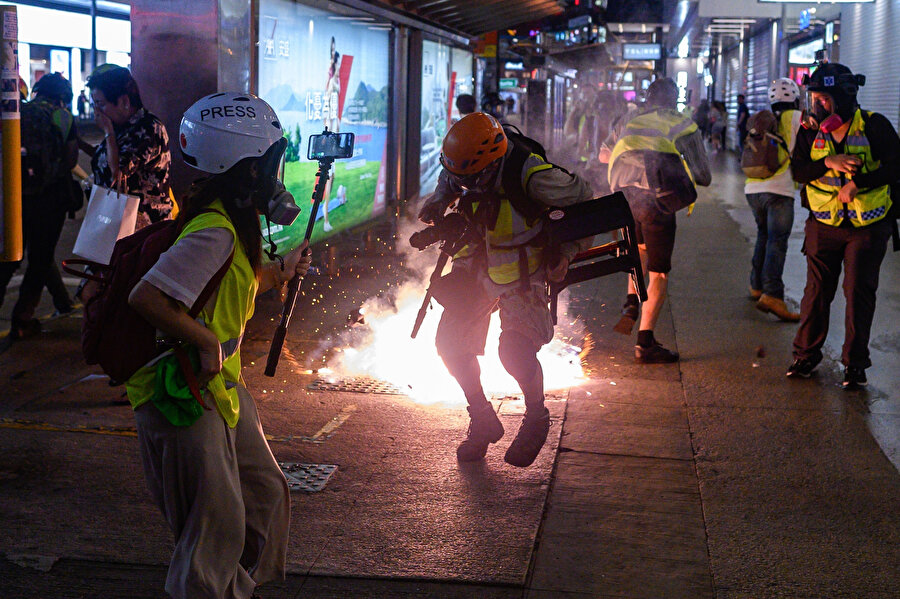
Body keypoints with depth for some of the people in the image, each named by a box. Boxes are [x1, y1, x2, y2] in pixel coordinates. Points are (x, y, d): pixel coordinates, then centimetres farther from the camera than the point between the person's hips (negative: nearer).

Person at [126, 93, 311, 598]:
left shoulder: (233, 222, 7)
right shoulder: (215, 232, -25)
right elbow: (146, 297, -33)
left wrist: (282, 270, 26)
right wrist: (207, 343, -25)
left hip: (220, 383, 10)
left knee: (266, 494, 19)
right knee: (218, 524, -2)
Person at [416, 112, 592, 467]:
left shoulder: (531, 174, -29)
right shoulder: (468, 164, -12)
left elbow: (580, 198, -12)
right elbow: (449, 177, 15)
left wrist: (566, 252, -11)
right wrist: (440, 200, -5)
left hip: (522, 270, -6)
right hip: (478, 262, 6)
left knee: (515, 351, -19)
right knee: (450, 342, 0)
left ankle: (537, 419, 10)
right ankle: (483, 421, 18)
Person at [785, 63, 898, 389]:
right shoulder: (811, 131, 2)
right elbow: (798, 170, -7)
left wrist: (858, 183, -23)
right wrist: (828, 162, -24)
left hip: (867, 226, -3)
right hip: (824, 225, 3)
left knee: (859, 291, -1)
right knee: (817, 290, 5)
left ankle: (855, 362, 9)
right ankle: (806, 353, 19)